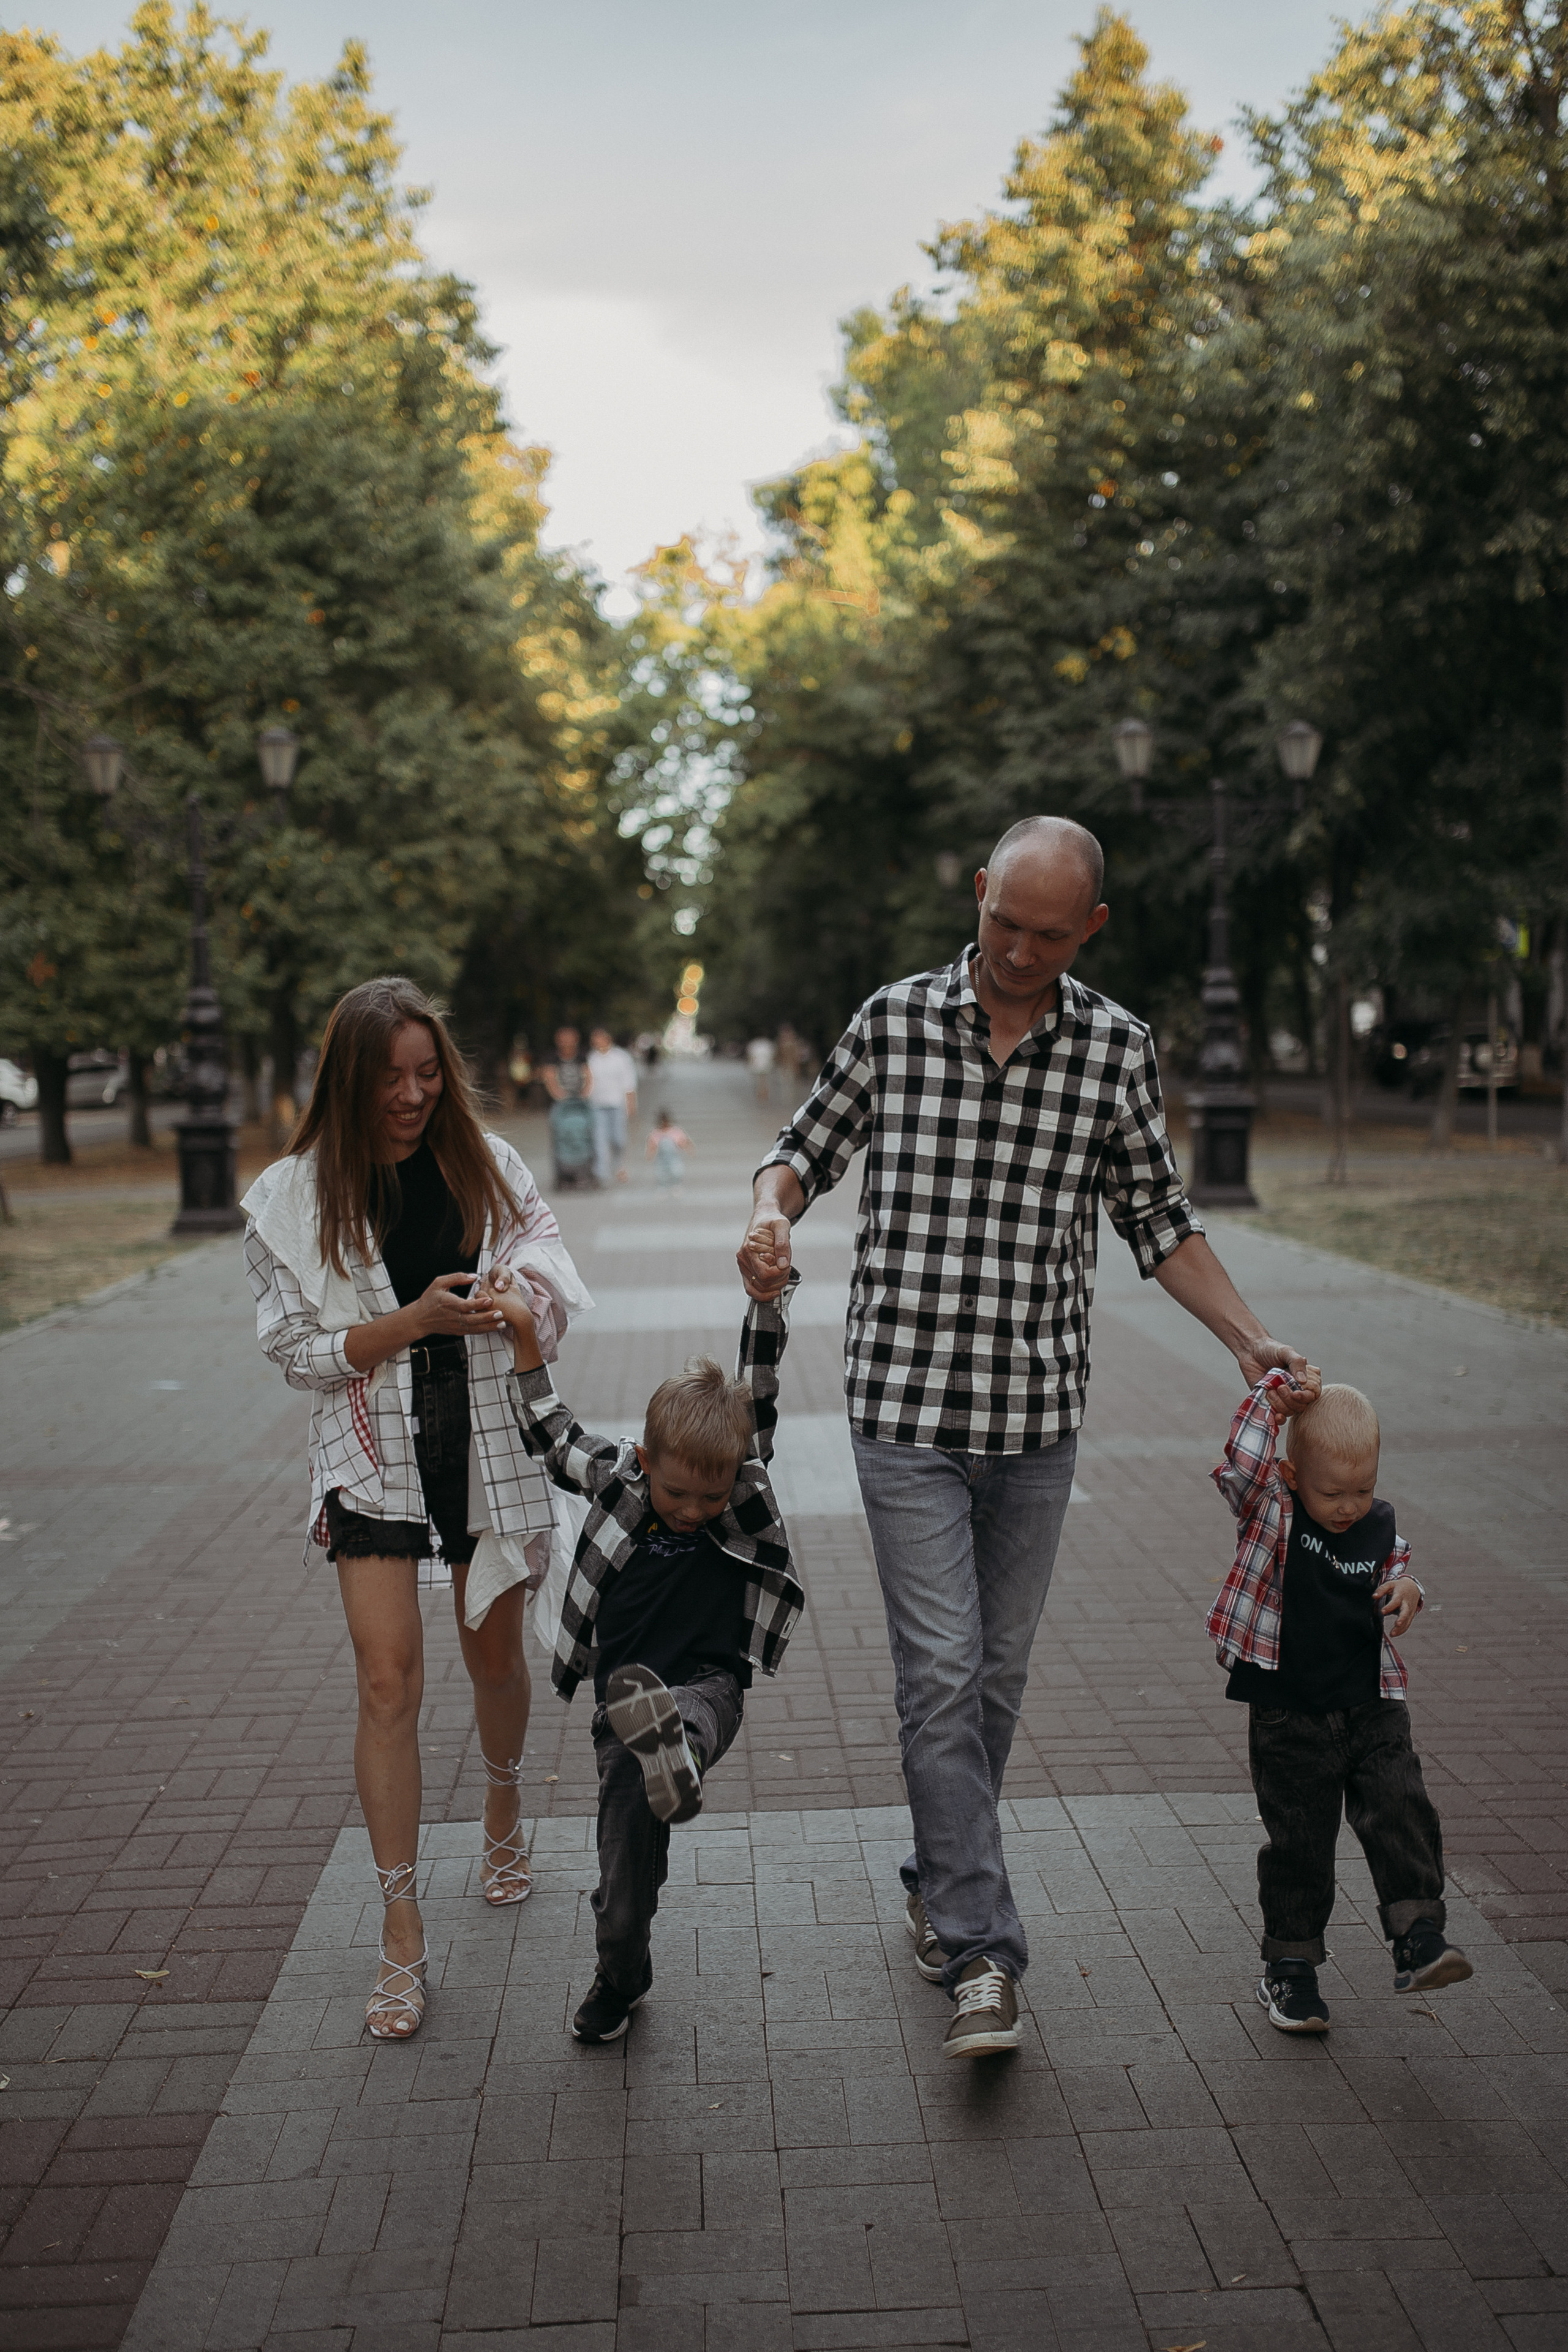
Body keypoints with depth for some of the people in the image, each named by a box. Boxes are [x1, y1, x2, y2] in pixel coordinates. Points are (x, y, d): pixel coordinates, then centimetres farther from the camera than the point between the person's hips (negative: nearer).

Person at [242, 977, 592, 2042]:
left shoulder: (489, 1165, 1)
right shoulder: (299, 1196, -5)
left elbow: (556, 1286, 3)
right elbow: (298, 1349, -6)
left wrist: (525, 1296, -21)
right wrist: (414, 1321, -20)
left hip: (490, 1438, 2)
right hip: (375, 1452, -2)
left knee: (496, 1654, 16)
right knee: (390, 1681, -10)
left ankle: (505, 1811, 46)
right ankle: (403, 1927, 0)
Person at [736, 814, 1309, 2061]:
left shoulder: (1116, 1048, 3)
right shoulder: (895, 1019, 0)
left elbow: (1160, 1220, 9)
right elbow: (810, 1144, 12)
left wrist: (1251, 1339, -2)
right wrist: (773, 1213, -10)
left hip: (1037, 1410, 2)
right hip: (904, 1402, -2)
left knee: (997, 1674, 12)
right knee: (942, 1670, -7)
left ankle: (940, 1884, 32)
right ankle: (981, 1949, -3)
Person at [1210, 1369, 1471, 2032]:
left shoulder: (1381, 1527, 2)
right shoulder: (1270, 1511, -11)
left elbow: (1393, 1580, 15)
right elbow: (1239, 1465, -29)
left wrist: (1406, 1592, -8)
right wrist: (1276, 1396, -25)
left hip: (1373, 1709, 3)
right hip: (1289, 1716, -3)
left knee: (1404, 1815, -7)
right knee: (1297, 1841, 5)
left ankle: (1419, 1937, 4)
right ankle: (1289, 1964, 19)